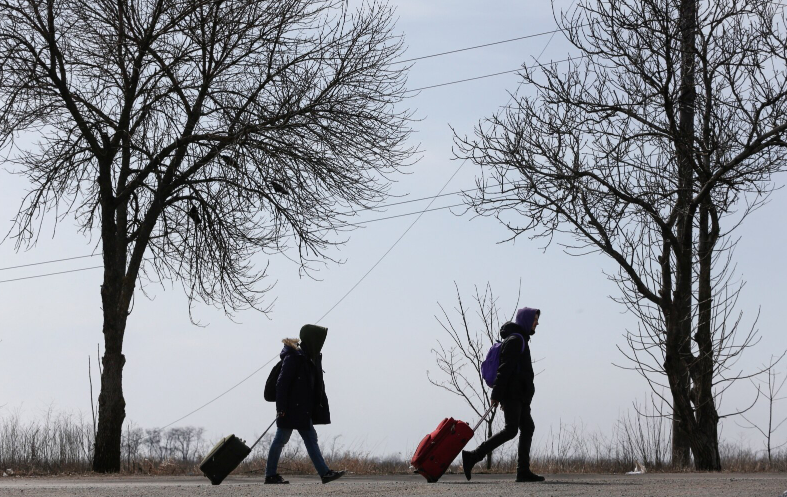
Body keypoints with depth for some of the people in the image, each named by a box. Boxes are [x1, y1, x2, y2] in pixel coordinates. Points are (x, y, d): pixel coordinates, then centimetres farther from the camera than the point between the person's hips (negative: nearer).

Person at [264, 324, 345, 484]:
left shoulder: (310, 358, 12)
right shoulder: (293, 357, -16)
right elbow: (282, 383, -19)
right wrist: (281, 407, -22)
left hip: (304, 410, 9)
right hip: (291, 409, -9)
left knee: (311, 439, 6)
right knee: (281, 439, -1)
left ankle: (324, 473, 5)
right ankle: (270, 475, 7)